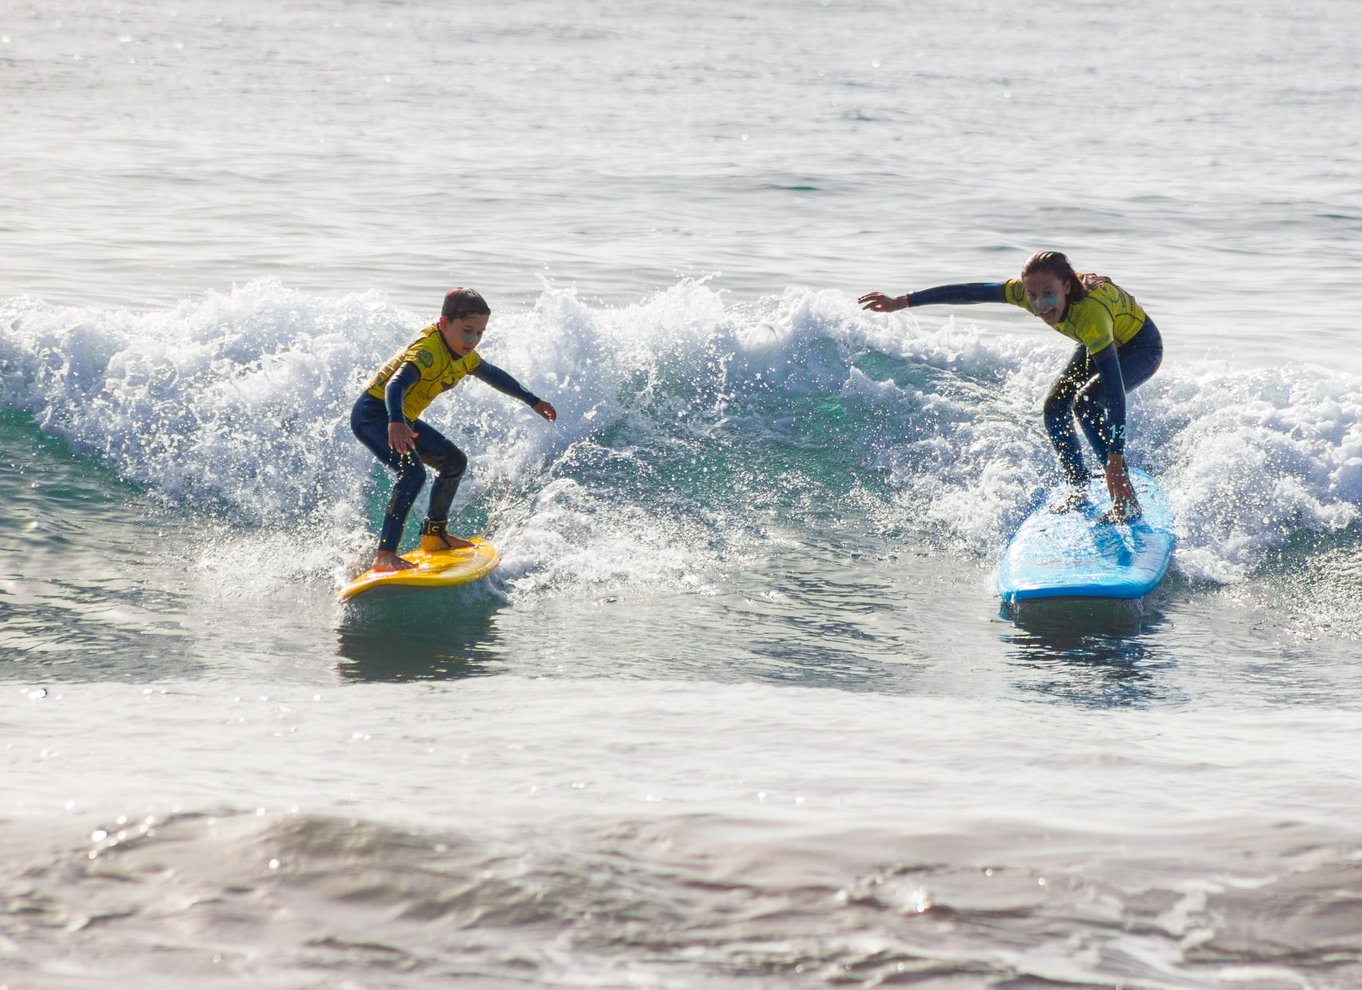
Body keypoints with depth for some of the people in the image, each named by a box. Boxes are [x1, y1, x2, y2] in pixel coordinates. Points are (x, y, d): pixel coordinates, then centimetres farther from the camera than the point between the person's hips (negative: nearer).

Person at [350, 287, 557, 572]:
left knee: (454, 462, 19)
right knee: (412, 472, -30)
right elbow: (396, 384, -43)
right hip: (373, 413, -10)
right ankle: (385, 554, -33)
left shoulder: (463, 355, 4)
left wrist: (532, 401, 34)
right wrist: (395, 424, -62)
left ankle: (434, 533, 33)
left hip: (402, 419, 10)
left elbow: (492, 375, 24)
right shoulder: (428, 351, -27)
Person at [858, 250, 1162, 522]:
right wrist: (900, 302, -16)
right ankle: (1078, 490, 17)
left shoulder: (1091, 314, -45)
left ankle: (1126, 500, -23)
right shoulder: (1026, 292, -27)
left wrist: (1115, 462, -48)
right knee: (1055, 407, -5)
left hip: (1141, 347, -7)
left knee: (1086, 402, -28)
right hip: (1098, 347, 7)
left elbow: (1115, 392, -46)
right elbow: (971, 292, -19)